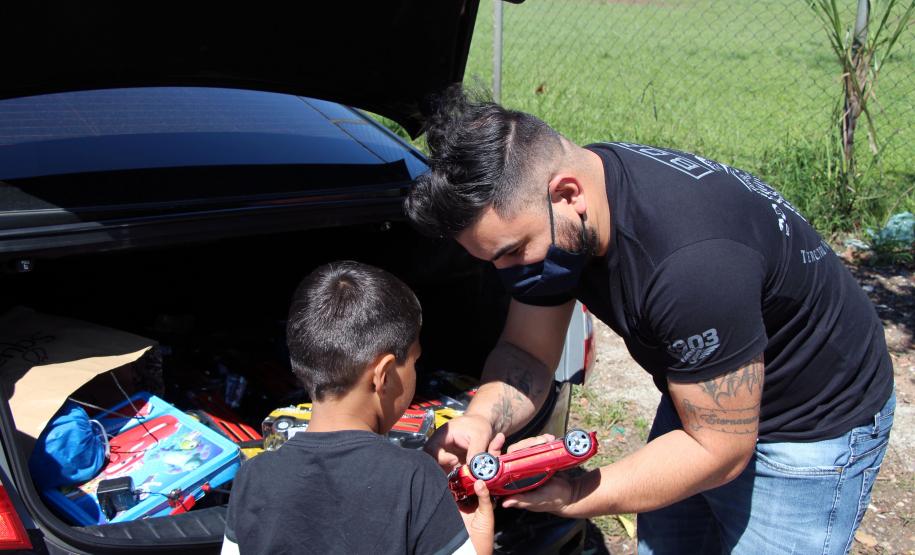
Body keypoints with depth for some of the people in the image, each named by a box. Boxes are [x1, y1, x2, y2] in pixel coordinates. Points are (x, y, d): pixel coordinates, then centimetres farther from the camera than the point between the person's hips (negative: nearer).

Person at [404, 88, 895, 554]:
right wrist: (482, 419, -27)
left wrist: (573, 497, -25)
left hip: (812, 429, -7)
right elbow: (527, 352, -6)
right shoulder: (547, 216, -16)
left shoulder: (692, 258, -40)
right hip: (701, 396, 7)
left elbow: (718, 451, -28)